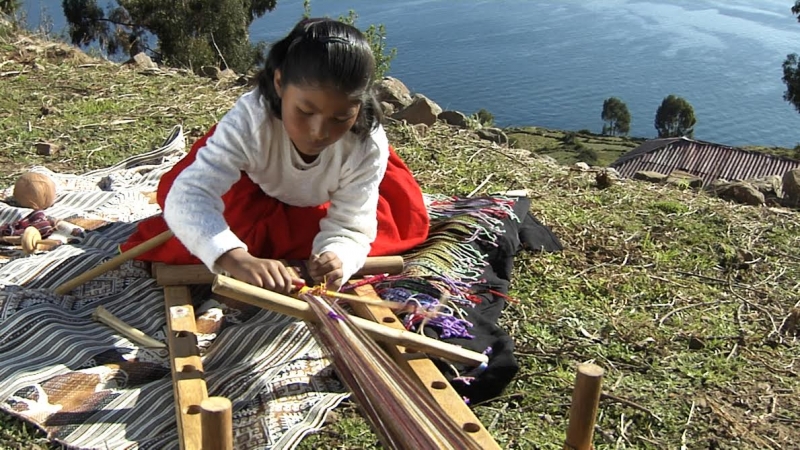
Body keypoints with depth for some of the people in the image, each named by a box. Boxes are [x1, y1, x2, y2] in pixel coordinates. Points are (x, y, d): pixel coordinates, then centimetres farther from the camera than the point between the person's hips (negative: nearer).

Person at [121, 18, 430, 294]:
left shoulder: (368, 146, -39)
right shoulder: (251, 120, -45)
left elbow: (349, 226, -36)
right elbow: (188, 196, -53)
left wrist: (336, 258, -61)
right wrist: (238, 259, -73)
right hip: (256, 189, -1)